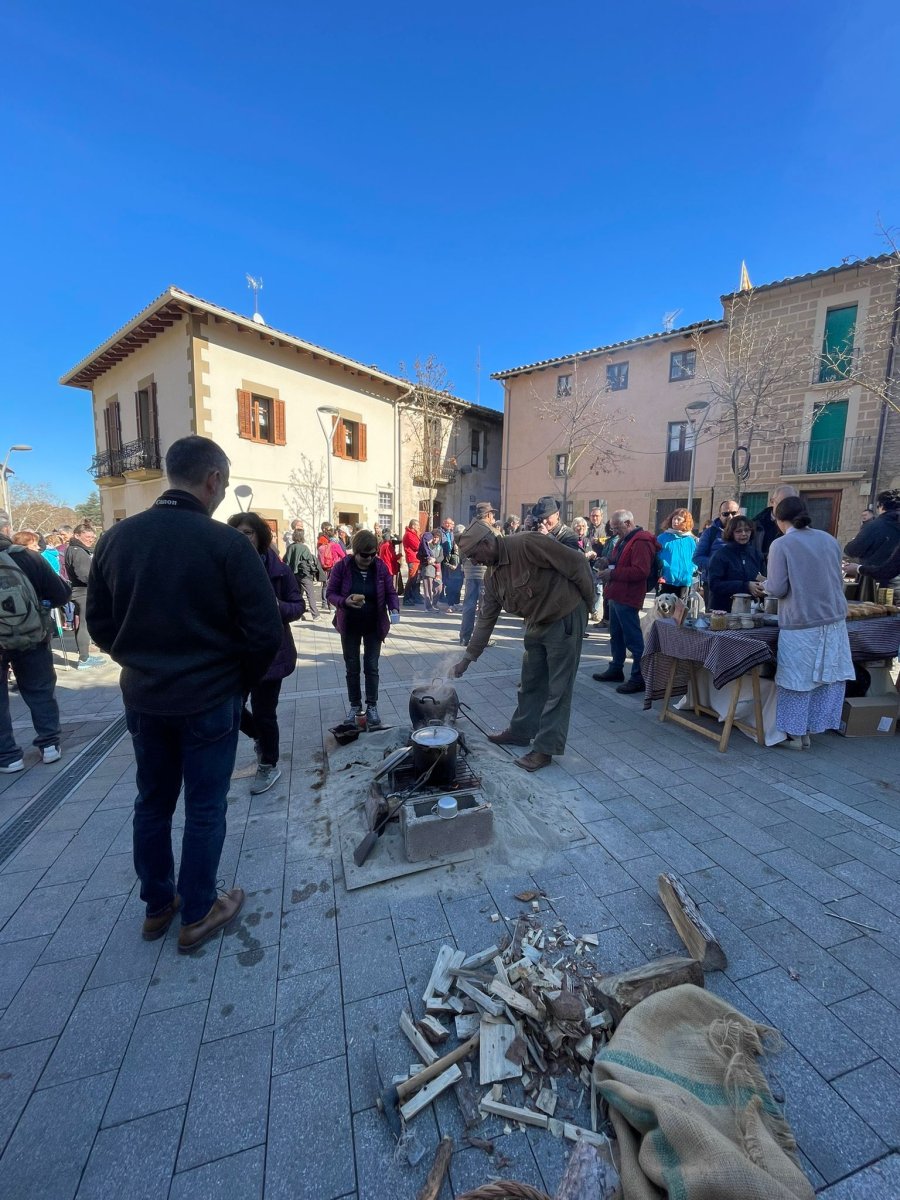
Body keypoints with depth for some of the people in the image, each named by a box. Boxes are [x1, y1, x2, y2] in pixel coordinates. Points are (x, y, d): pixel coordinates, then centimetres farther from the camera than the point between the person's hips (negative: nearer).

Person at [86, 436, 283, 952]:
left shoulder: (118, 537, -2)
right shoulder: (227, 543, -18)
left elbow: (100, 622, 7)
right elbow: (266, 632, -19)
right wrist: (242, 682, -1)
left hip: (142, 697, 5)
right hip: (209, 700, -5)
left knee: (153, 801, 22)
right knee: (205, 808, 12)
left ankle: (158, 905, 40)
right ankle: (197, 914, 31)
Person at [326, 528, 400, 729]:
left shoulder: (380, 567, -10)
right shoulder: (342, 567, -14)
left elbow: (391, 592, -4)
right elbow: (331, 593, -8)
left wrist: (394, 609, -23)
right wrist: (345, 602, -29)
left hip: (374, 625, 0)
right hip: (349, 626, 0)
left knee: (371, 667, 7)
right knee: (352, 667, 13)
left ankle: (372, 707, 19)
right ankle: (355, 705, 29)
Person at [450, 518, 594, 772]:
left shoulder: (527, 545, -25)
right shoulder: (492, 575, 0)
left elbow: (577, 562, -20)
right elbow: (485, 619, 6)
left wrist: (588, 601, -10)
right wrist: (468, 658, 7)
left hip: (565, 619, -8)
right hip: (537, 623, 8)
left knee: (557, 689, 1)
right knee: (530, 683, 17)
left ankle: (545, 748, 11)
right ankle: (520, 731, 34)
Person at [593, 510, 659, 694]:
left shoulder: (641, 542, -16)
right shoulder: (624, 540, 17)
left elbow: (640, 571, -25)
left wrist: (613, 574, -21)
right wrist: (609, 563, 9)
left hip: (627, 598, -11)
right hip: (616, 595, 11)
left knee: (633, 638, -5)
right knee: (616, 635, 17)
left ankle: (639, 678, 2)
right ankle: (616, 669, 29)